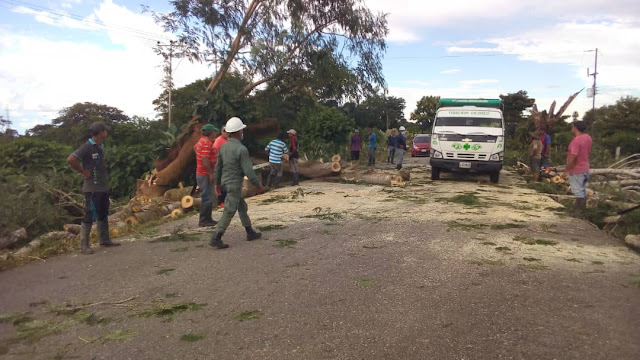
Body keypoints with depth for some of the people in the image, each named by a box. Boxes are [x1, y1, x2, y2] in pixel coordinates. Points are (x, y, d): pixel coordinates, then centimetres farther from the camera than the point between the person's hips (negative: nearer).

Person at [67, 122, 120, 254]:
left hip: (104, 186, 9)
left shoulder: (101, 146, 11)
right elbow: (71, 159, -26)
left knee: (103, 214, 16)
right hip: (92, 188, -9)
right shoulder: (87, 147, -15)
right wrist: (83, 172, -18)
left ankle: (105, 239, 27)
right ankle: (84, 245, 3)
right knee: (90, 216, -4)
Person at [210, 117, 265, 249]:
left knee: (242, 207, 20)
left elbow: (218, 167, 10)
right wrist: (259, 185, -10)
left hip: (226, 182, 9)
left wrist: (217, 183, 22)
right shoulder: (241, 149, -21)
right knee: (229, 212, -2)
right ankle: (216, 238, -1)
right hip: (235, 184, -9)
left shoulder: (223, 147, 2)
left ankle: (250, 232, 30)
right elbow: (248, 170, -21)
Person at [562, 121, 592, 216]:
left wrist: (566, 171, -23)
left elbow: (573, 158, -27)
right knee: (582, 190, 18)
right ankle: (582, 207, 29)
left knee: (578, 191, -1)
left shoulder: (576, 140, -24)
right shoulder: (587, 137, 4)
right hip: (585, 168, 9)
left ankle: (579, 211, 6)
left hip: (576, 170, -9)